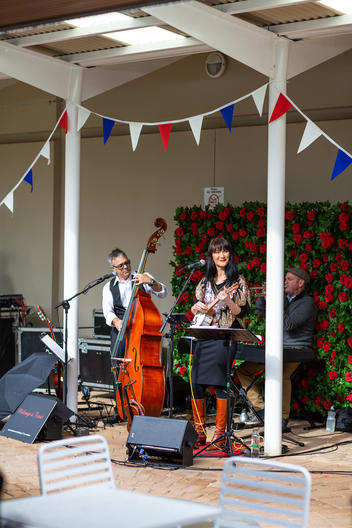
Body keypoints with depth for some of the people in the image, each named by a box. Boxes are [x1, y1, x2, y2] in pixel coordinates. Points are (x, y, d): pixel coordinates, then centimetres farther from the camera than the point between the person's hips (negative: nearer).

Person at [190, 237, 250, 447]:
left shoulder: (238, 282, 2)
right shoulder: (205, 282, 16)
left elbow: (242, 312, -3)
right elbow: (195, 309, 22)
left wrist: (227, 301, -20)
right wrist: (197, 307, -1)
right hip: (204, 336, 5)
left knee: (220, 384, -9)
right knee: (196, 384, 1)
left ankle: (219, 434, -1)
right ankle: (199, 433, 11)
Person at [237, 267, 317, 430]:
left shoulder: (307, 303, -8)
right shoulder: (284, 298, 17)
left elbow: (288, 324, -21)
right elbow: (260, 311, 20)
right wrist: (264, 295, 3)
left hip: (296, 349, -8)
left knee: (281, 373, -36)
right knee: (243, 369, -1)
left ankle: (283, 418, -21)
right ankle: (261, 408, -1)